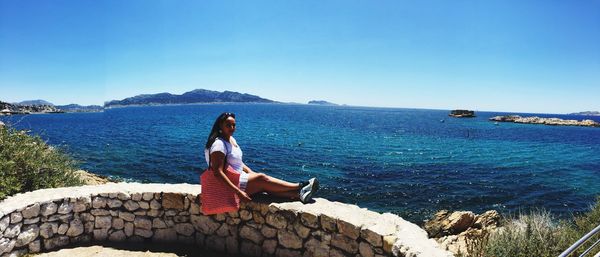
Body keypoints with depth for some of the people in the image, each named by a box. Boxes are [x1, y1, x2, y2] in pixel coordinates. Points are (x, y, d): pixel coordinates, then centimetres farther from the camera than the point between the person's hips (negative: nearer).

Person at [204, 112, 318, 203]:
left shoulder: (231, 139, 11)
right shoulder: (219, 144, -19)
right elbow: (218, 172, -26)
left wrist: (252, 174, 6)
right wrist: (237, 191, -32)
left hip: (239, 178, 9)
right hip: (227, 185, -9)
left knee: (265, 186, -12)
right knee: (262, 179, -19)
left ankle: (298, 195, -24)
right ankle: (299, 186, -15)